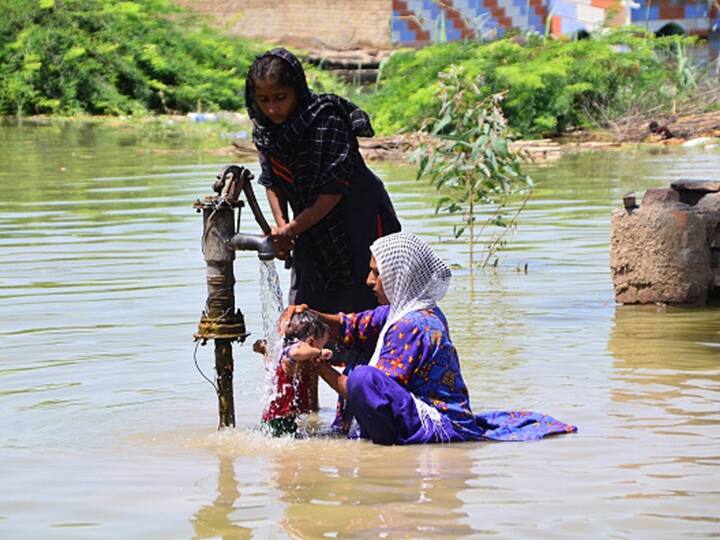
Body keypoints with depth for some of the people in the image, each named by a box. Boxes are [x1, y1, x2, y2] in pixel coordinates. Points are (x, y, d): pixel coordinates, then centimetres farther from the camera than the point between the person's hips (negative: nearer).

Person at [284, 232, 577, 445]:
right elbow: (349, 327, 17)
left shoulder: (411, 326, -20)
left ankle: (388, 447, -14)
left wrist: (319, 364, -16)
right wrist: (309, 314, 0)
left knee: (363, 379, -35)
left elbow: (368, 393, -23)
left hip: (439, 427, -11)